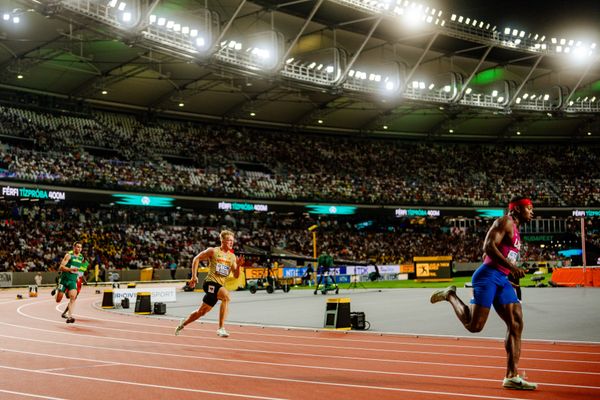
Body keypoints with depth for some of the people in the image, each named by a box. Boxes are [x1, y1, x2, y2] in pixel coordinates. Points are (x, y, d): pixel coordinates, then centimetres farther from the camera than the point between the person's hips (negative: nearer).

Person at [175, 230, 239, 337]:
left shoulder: (232, 257, 11)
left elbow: (236, 275, 11)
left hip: (220, 285, 6)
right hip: (211, 282, -6)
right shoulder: (213, 251, -2)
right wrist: (194, 276, 0)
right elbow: (196, 259, 5)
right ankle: (221, 328, -34)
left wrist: (238, 265, -8)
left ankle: (183, 323, 41)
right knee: (226, 296, -34)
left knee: (201, 312, 16)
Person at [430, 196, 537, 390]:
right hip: (488, 276, -10)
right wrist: (511, 266, -22)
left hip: (502, 280, 10)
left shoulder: (515, 229, 24)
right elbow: (488, 246, -19)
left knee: (516, 325, 0)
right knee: (474, 326, -11)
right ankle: (450, 295, 13)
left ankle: (512, 376, 1)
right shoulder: (505, 222, -6)